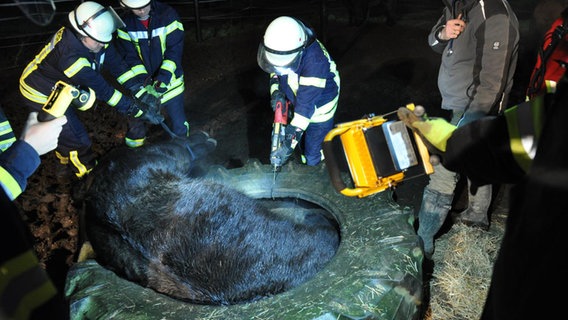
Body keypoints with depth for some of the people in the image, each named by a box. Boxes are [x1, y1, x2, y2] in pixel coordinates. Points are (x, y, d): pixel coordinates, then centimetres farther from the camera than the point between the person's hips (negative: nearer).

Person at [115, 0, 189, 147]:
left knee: (178, 122, 5)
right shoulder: (125, 24, -6)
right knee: (135, 121, 14)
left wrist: (165, 75, -27)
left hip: (169, 81, -2)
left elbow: (175, 49, -17)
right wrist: (141, 79, -20)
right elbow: (130, 56, -5)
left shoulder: (168, 15, -14)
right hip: (143, 82, 2)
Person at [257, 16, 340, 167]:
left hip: (319, 107, -6)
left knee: (313, 158, 4)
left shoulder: (315, 60, -41)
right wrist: (276, 91, -20)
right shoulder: (283, 48, -19)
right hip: (297, 101, 7)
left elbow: (306, 105, -42)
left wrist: (288, 144, -43)